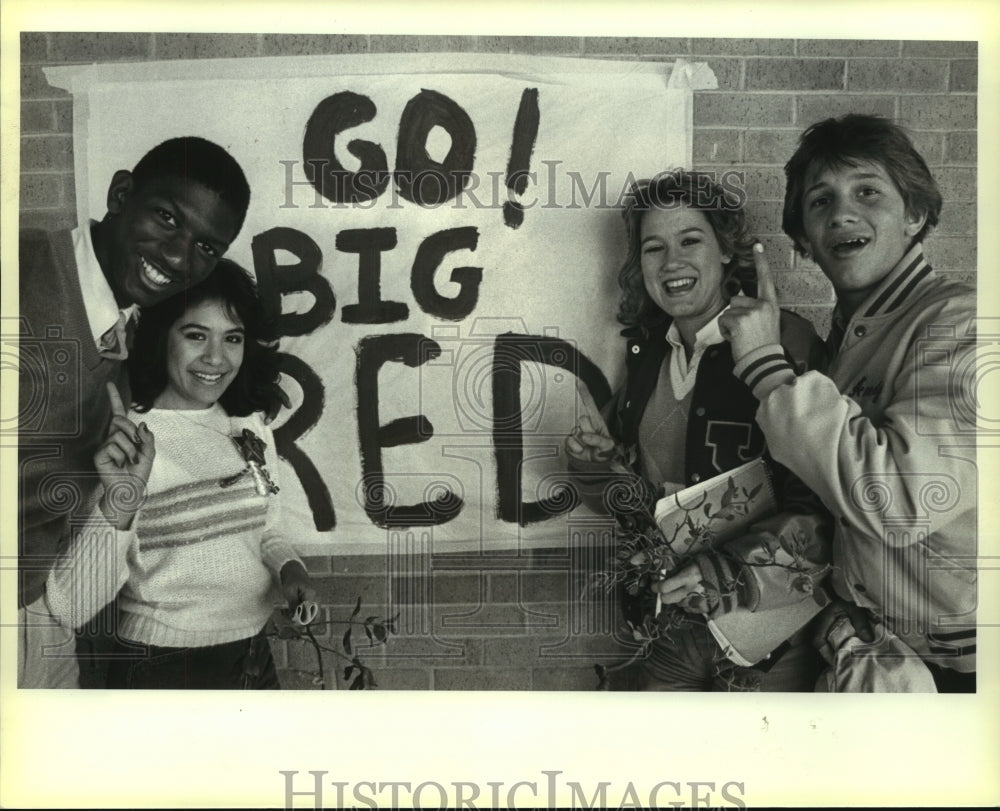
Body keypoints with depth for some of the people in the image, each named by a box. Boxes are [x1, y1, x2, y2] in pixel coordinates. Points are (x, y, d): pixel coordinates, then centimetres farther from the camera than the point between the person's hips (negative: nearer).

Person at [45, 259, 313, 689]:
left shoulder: (250, 427, 1)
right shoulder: (120, 446, -16)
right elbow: (71, 608, -21)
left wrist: (291, 569, -7)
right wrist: (119, 504, -35)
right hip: (162, 670, -5)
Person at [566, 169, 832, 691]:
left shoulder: (788, 345, -14)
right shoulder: (647, 352, 4)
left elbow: (826, 507, -19)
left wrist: (739, 572, -31)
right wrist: (593, 466, -7)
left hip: (767, 631, -5)